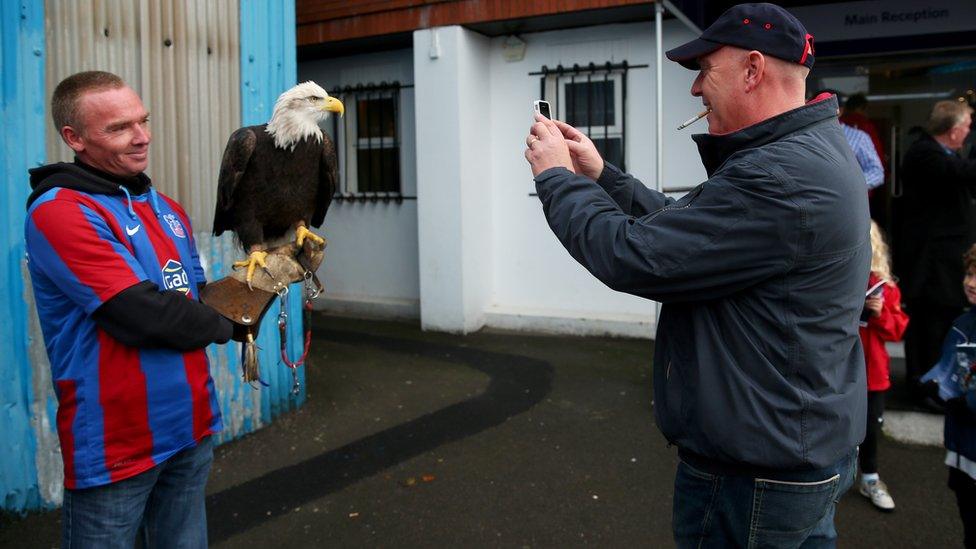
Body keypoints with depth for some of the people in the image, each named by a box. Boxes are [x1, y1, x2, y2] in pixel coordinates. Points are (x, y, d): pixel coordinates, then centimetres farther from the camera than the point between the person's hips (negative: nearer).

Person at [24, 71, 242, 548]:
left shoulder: (167, 210, 9)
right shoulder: (59, 210, -17)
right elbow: (142, 314, -24)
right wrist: (224, 325, -9)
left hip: (192, 427, 7)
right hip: (116, 445, -7)